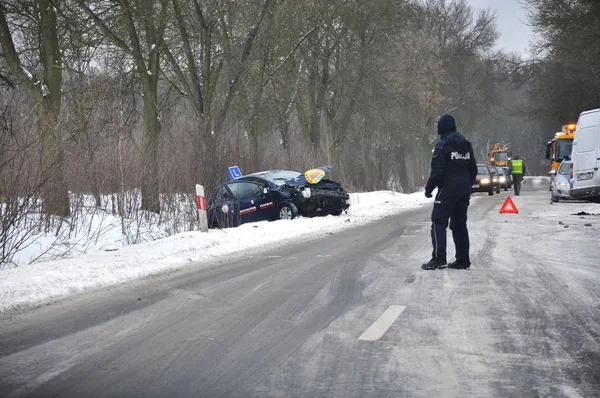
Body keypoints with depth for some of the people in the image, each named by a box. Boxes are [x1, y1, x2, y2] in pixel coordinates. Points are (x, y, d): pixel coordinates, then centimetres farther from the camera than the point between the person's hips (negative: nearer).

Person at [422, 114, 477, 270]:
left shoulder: (443, 145, -10)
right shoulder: (466, 145, 13)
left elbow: (437, 171, -16)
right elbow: (473, 170, 17)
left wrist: (429, 188, -6)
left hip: (448, 188, -7)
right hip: (464, 189, 7)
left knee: (439, 222, -6)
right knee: (459, 223, 12)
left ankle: (439, 258, -16)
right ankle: (463, 260, 11)